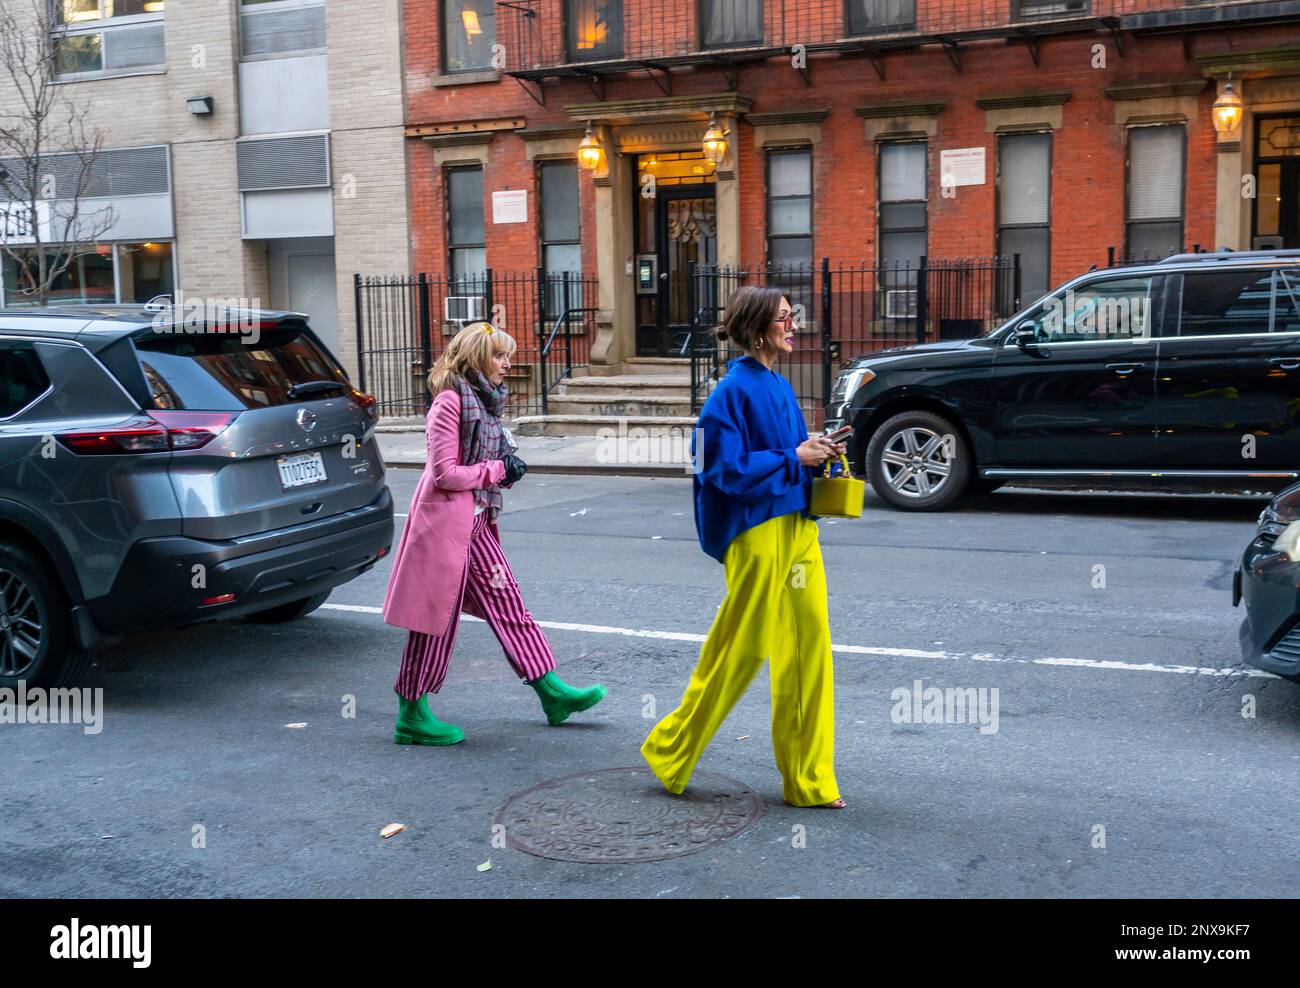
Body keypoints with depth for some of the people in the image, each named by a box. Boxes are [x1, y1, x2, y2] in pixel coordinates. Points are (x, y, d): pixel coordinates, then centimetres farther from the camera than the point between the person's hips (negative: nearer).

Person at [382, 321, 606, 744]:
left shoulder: (484, 401, 14)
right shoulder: (451, 401, -15)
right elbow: (445, 473, -19)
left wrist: (507, 469, 4)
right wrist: (498, 470, -11)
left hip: (476, 522, 9)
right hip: (445, 521, -9)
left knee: (508, 606, 10)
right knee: (437, 618, -1)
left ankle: (552, 692, 14)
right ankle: (412, 715, 10)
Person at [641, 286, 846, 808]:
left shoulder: (781, 387, 14)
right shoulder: (734, 390, -11)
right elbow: (726, 468, -16)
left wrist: (818, 452, 2)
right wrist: (793, 458, -14)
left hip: (797, 529, 8)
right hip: (756, 534, -8)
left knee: (809, 650, 7)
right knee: (738, 652, 1)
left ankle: (809, 780, 17)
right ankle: (670, 750, 20)